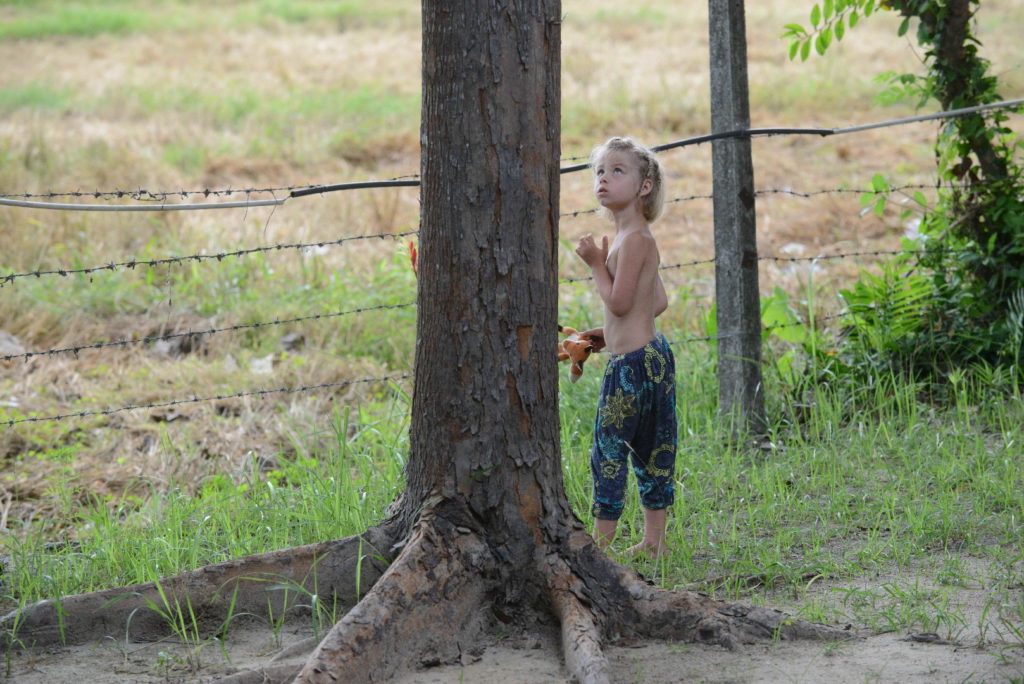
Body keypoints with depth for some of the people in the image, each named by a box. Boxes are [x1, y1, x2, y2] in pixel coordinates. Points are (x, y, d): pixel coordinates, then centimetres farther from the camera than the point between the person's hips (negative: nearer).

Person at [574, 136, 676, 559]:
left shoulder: (635, 239, -15)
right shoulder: (638, 238, 14)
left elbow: (619, 302, -20)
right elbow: (660, 302, 20)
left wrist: (595, 264, -10)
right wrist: (613, 334, 19)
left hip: (633, 363, -10)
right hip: (650, 354, 10)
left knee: (608, 452, -5)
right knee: (650, 454, 12)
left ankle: (599, 544, -2)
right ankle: (654, 543, 17)